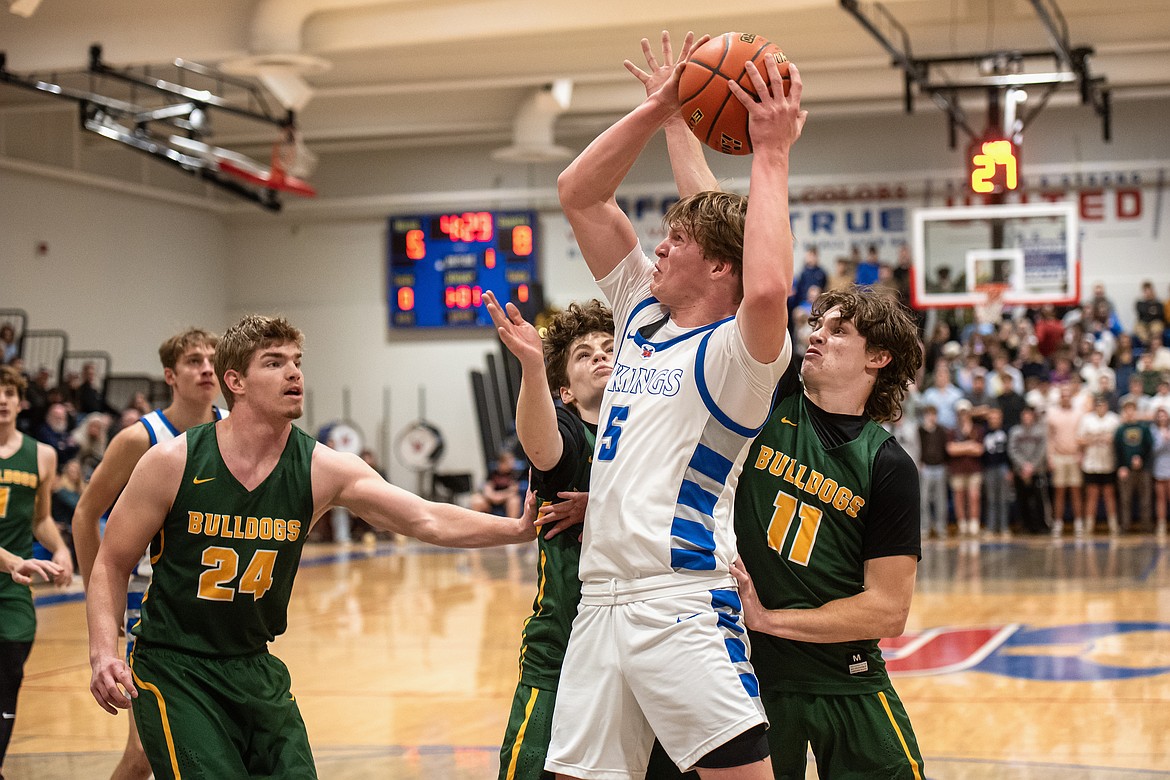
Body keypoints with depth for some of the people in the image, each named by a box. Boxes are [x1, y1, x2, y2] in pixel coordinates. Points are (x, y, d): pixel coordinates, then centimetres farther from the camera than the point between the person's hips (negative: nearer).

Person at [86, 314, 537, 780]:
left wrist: (518, 528, -29)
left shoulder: (322, 470, -8)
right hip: (172, 667, -4)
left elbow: (428, 520, -16)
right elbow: (112, 565, -5)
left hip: (256, 668, 4)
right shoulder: (174, 462, -13)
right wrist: (104, 653, -19)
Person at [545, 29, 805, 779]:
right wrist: (659, 108, 7)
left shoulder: (733, 350, -6)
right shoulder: (643, 315, 17)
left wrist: (771, 157, -21)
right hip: (601, 600, 8)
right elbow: (579, 194, 17)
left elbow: (767, 291, -31)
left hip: (682, 606, -8)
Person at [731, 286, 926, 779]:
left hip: (845, 683, -1)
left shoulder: (889, 466, -6)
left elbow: (889, 612, -9)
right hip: (748, 670, 1)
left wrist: (769, 618, -11)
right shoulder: (769, 400, -1)